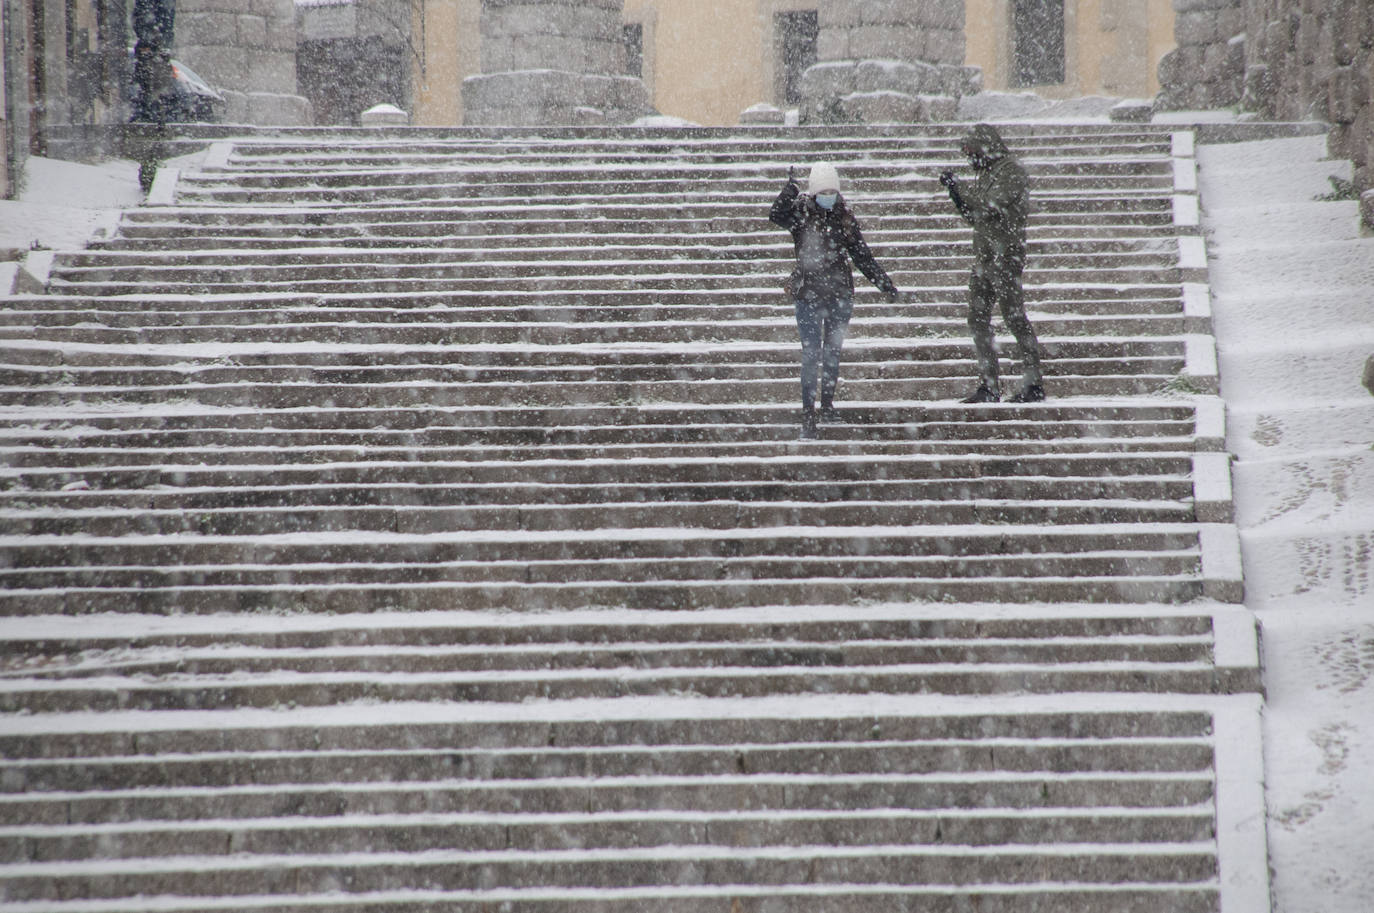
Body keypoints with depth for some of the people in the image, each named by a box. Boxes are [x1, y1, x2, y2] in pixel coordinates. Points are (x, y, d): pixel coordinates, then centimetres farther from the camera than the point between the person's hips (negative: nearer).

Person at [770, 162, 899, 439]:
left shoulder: (844, 216, 5)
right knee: (811, 354, -9)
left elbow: (862, 255, 13)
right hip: (808, 293, -3)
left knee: (833, 353, 11)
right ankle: (808, 417, -12)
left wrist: (885, 284, 12)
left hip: (840, 294, 3)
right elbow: (776, 215, -27)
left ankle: (828, 403, 26)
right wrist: (790, 190, -41)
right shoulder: (800, 213, -5)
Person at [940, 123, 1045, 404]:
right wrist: (955, 192, 6)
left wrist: (959, 187, -11)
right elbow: (973, 216, 20)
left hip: (1005, 256, -9)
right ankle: (988, 386, 9)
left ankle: (1033, 384, -5)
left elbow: (988, 205, -21)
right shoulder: (988, 173, 17)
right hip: (983, 258, 9)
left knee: (1015, 318, -8)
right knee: (978, 320, 6)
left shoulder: (1011, 171, -10)